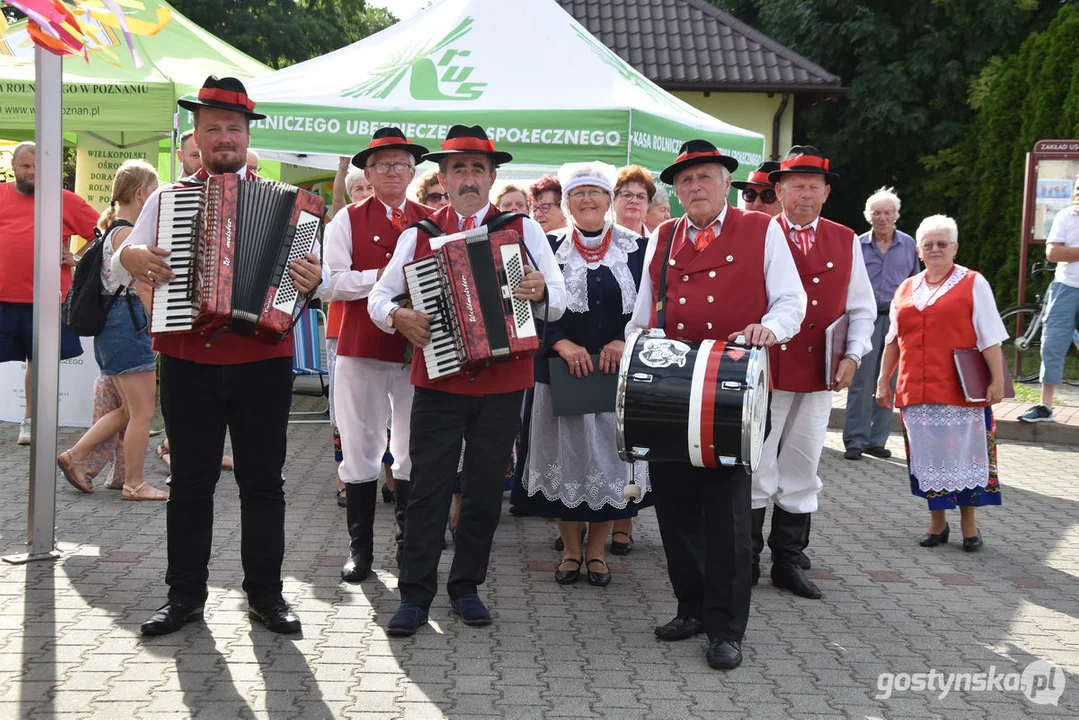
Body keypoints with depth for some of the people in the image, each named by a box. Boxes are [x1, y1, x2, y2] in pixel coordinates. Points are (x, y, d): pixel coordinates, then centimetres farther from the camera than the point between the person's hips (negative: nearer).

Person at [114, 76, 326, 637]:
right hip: (189, 364, 1)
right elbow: (118, 266, 6)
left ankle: (265, 594, 19)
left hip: (263, 364, 0)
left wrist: (314, 279, -22)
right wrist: (133, 257, -17)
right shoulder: (168, 199, 9)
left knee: (263, 483, 7)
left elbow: (314, 269, 0)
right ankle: (185, 595, 20)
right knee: (190, 482, 8)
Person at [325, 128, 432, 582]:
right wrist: (380, 278, -15)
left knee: (415, 452, 9)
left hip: (418, 350, 2)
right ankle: (360, 548, 17)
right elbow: (331, 282, -6)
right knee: (360, 449, 6)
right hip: (362, 349, -2)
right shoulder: (349, 220, 4)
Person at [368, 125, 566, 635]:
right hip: (438, 382, 0)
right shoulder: (419, 235, 6)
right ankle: (415, 595, 10)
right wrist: (398, 316, -13)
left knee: (485, 490, 10)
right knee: (427, 488, 0)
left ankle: (466, 587, 25)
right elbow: (379, 294, 8)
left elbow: (559, 303, 1)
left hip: (502, 386, 1)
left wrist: (541, 292, -21)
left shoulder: (524, 230, 4)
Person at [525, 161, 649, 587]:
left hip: (618, 371, 1)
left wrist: (624, 342, -13)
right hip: (562, 371, 0)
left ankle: (596, 551, 19)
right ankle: (571, 549, 18)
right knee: (565, 456, 3)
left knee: (610, 455, 5)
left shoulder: (635, 247, 5)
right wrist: (562, 344, -15)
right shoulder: (550, 248, 4)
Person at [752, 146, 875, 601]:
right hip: (764, 372, -4)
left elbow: (861, 309, 13)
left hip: (818, 376, 4)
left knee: (801, 472, 11)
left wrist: (853, 355, 0)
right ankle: (746, 559, 14)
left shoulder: (845, 241, 10)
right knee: (756, 469, 1)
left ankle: (789, 561, 23)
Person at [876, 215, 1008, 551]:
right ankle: (937, 522, 21)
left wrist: (997, 379, -9)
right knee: (928, 457, 8)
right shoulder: (906, 289, 14)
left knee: (964, 454, 0)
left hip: (961, 390, -4)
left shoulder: (973, 284, 2)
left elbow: (990, 338, -2)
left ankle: (969, 524, 15)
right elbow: (893, 339, 19)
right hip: (917, 390, 4)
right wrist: (883, 380, 17)